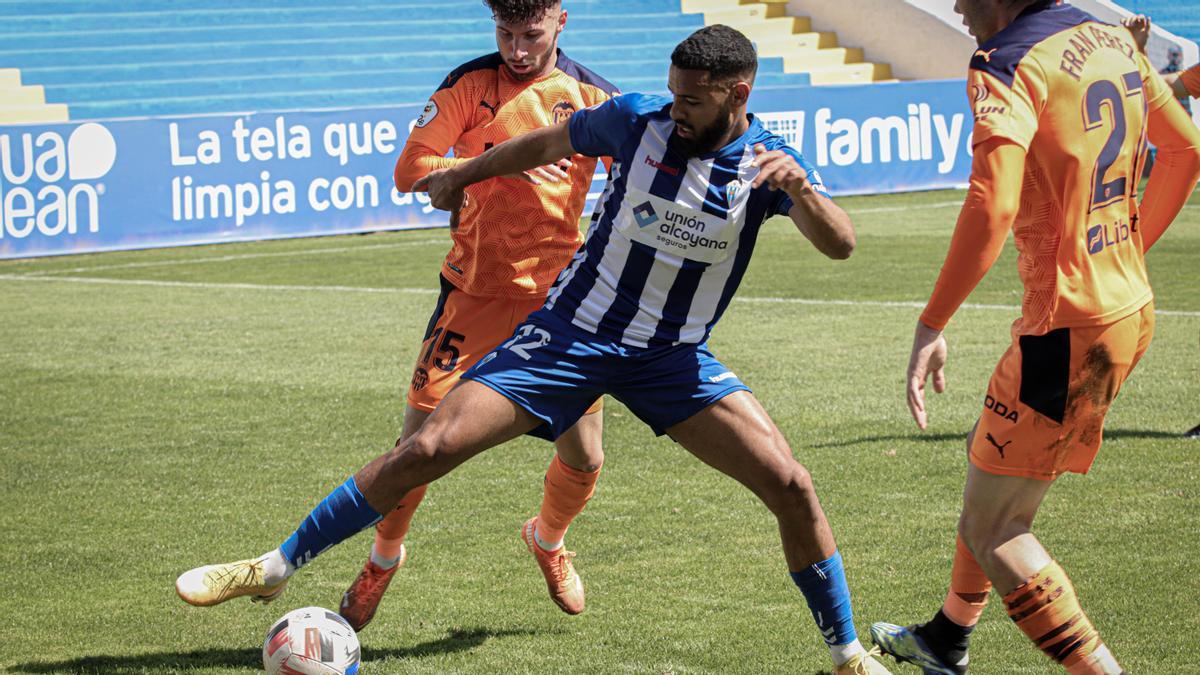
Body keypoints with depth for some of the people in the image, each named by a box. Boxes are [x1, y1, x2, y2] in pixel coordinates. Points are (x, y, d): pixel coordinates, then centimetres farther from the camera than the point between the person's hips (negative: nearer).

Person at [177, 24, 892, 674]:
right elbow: (548, 144, 9)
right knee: (430, 446, -12)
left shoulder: (770, 162, -10)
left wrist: (801, 189, -42)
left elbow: (840, 244, -23)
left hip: (674, 355, 0)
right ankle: (276, 567, 0)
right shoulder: (639, 119, -9)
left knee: (790, 485, -13)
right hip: (572, 331, 0)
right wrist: (461, 176, 22)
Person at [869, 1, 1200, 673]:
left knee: (991, 531, -2)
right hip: (1131, 308, 9)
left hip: (1069, 330, -9)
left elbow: (992, 206, -30)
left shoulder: (1008, 68, -18)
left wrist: (931, 326, -26)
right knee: (989, 457, 28)